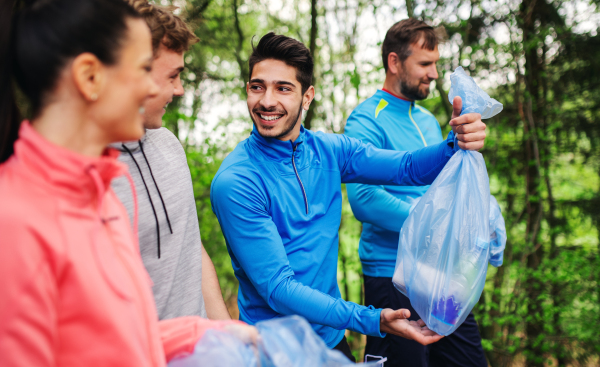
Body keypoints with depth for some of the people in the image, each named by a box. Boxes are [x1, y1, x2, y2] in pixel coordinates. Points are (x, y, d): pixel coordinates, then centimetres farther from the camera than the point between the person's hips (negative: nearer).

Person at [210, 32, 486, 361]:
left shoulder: (330, 151, -3)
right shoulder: (235, 183, -21)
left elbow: (408, 168, -4)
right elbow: (276, 288, -23)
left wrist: (458, 144, -26)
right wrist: (371, 320, -31)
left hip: (332, 336, 6)